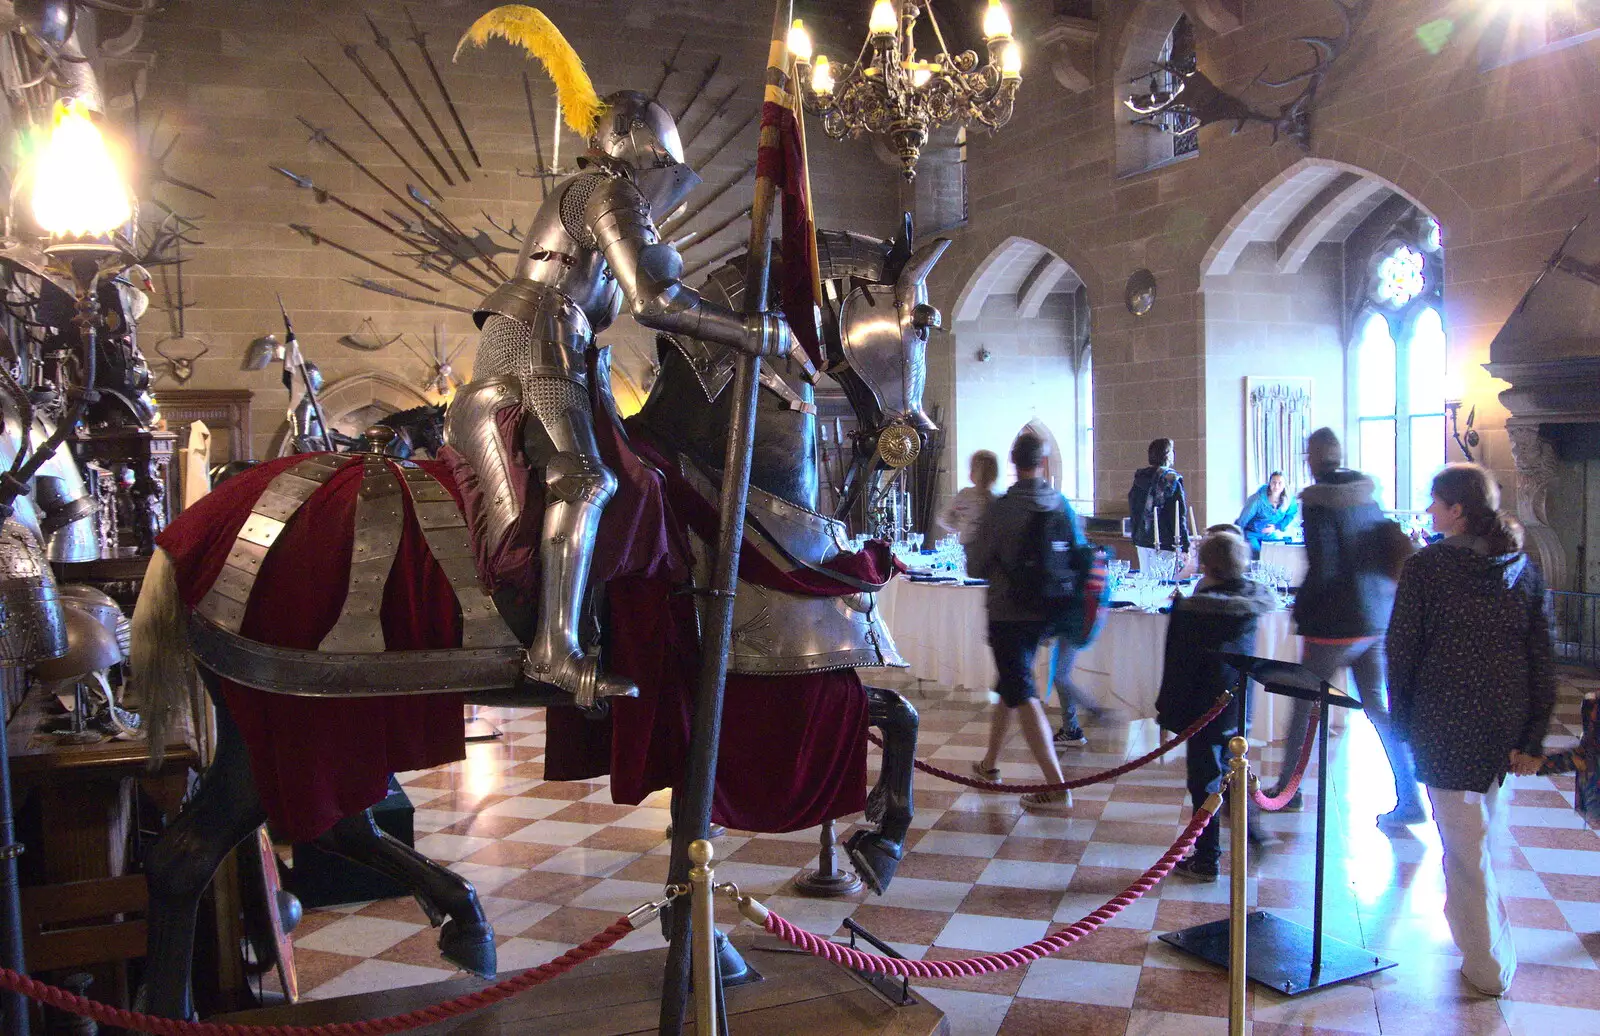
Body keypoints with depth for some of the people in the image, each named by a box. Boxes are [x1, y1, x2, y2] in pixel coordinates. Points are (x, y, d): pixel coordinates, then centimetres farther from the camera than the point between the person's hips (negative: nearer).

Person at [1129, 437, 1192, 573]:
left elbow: (1133, 510, 13)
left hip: (1142, 540, 6)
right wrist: (1185, 547, -9)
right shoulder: (1172, 480, -11)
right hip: (1165, 542, -6)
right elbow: (1179, 516, -12)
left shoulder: (1139, 477, 6)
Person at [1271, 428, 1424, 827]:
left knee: (1304, 706, 9)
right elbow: (1393, 557, 12)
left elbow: (1323, 568, -19)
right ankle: (1409, 801, 9)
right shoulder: (1369, 497, 7)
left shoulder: (1317, 501, -15)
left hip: (1337, 623, -6)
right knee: (1379, 707, 11)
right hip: (1377, 620, 6)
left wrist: (1301, 610, -7)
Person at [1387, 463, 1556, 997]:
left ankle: (1489, 967, 11)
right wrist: (1533, 737, 6)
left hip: (1446, 724, -5)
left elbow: (1402, 649, -9)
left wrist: (1401, 720, 3)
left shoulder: (1426, 565, -11)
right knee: (1483, 830, 22)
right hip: (1506, 725, 5)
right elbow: (1542, 659, 2)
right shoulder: (1524, 568, 3)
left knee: (1465, 844, 4)